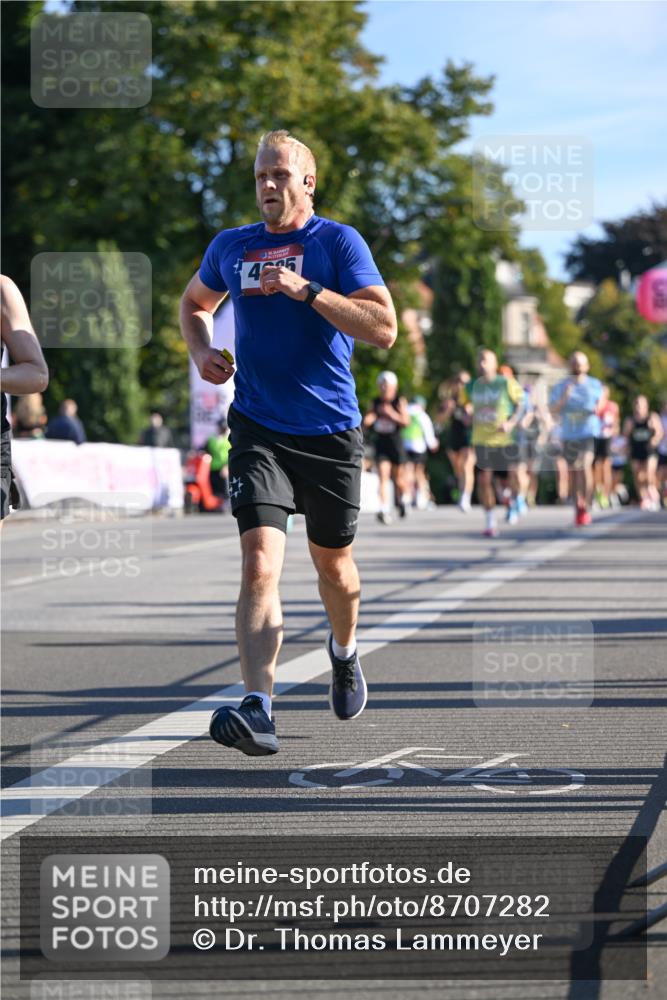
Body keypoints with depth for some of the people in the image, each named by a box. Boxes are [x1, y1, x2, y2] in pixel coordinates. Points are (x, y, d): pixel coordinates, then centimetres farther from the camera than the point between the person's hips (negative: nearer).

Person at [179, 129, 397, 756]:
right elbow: (195, 303, 28)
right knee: (259, 564, -17)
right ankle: (257, 710, -25)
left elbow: (383, 330, -15)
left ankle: (343, 652, 48)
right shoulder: (230, 247, 7)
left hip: (331, 431, -1)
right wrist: (201, 352, 6)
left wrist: (306, 289, -22)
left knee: (333, 563, 16)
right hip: (258, 429, 1)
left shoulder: (338, 242, -5)